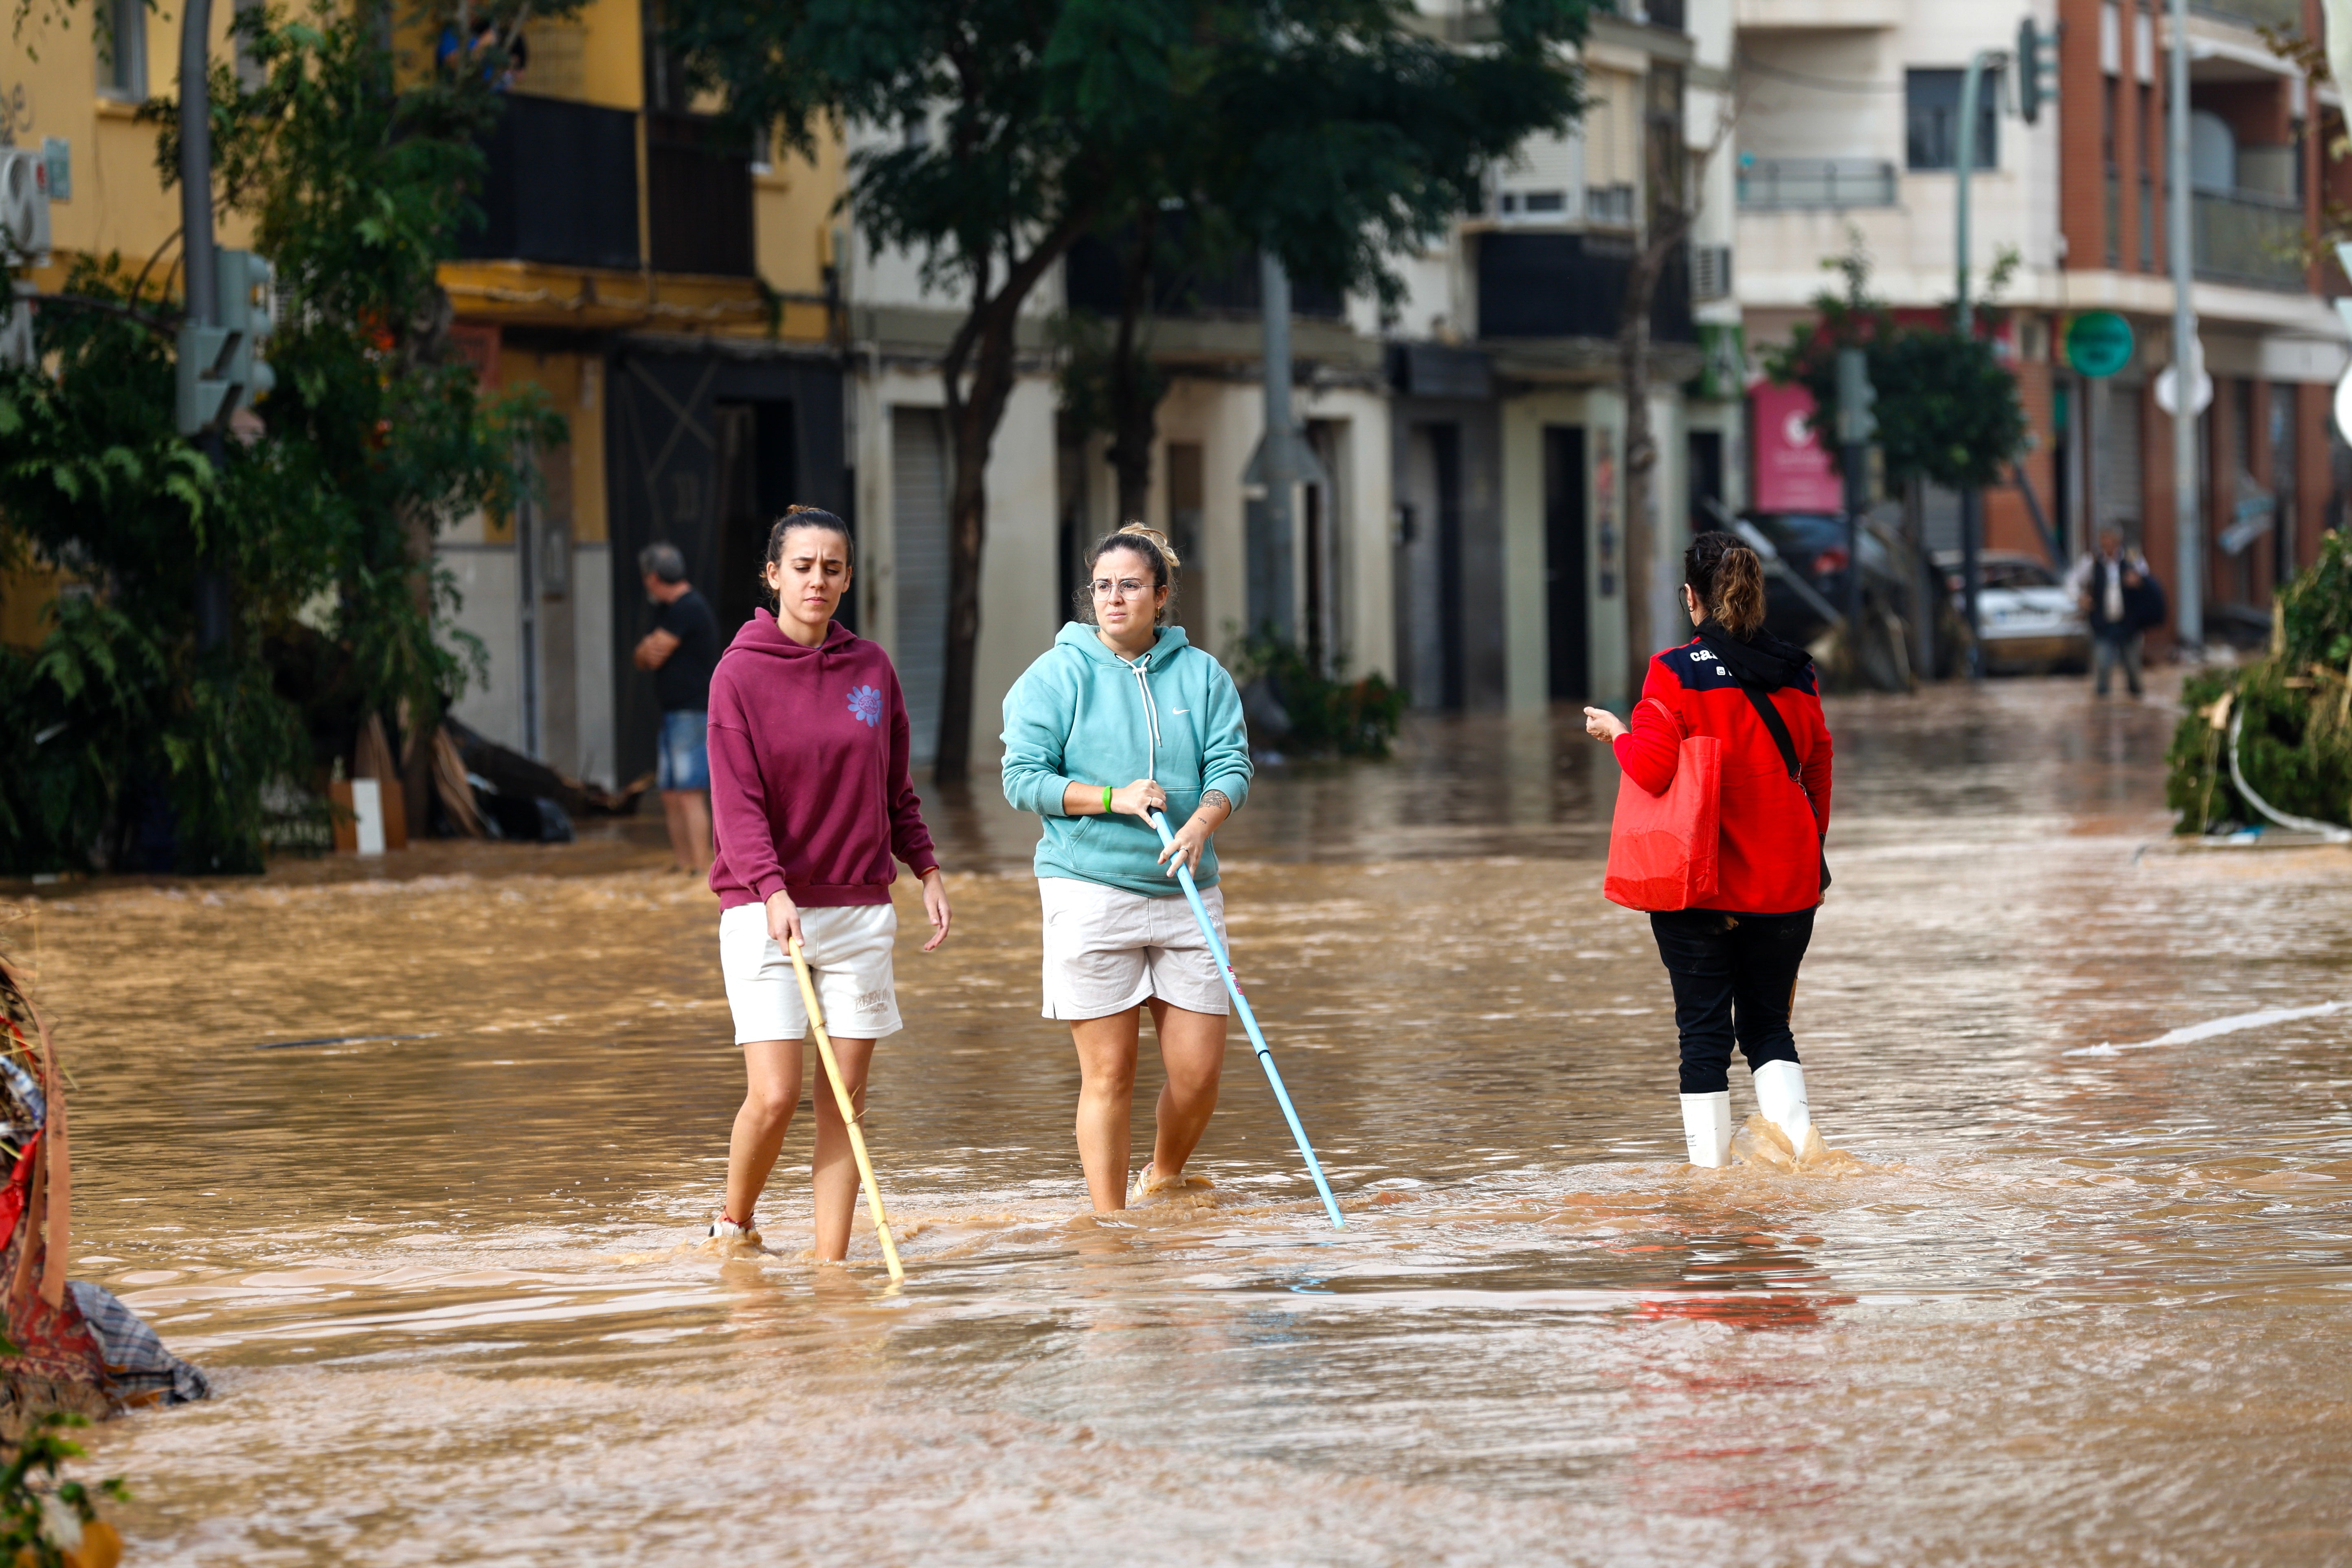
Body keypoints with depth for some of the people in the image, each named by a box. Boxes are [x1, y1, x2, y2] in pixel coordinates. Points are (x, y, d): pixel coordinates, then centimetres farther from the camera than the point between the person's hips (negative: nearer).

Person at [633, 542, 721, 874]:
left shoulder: (688, 609, -13)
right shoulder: (668, 609, 19)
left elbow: (654, 656, -13)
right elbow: (644, 659, 19)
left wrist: (649, 650, 8)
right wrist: (647, 651, -2)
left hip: (694, 713, -10)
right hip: (676, 714, 10)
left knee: (690, 794, -14)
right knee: (670, 795, 11)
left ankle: (701, 868, -17)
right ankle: (682, 864, 14)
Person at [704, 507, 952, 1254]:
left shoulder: (872, 668, 8)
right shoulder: (741, 673, -5)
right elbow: (737, 801, -11)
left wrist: (928, 870, 9)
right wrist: (773, 892, -24)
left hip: (859, 907, 4)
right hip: (764, 910, -4)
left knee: (846, 1096, 1)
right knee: (774, 1094, -11)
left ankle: (832, 1258, 4)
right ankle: (732, 1227, 14)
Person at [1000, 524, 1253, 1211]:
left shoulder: (1202, 675, 9)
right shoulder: (1057, 676, 0)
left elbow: (1231, 766, 3)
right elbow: (1024, 778, -4)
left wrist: (1200, 824, -18)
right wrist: (1114, 799, -14)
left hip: (1185, 893, 3)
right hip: (1090, 890, -3)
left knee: (1199, 1070, 3)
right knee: (1108, 1073, -2)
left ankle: (1162, 1179, 31)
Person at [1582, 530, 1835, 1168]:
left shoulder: (1677, 674, -11)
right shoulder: (1796, 675, 3)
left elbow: (1651, 768, -19)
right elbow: (1818, 775, 10)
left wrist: (1616, 733, 2)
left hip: (1699, 887, -4)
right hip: (1785, 884, 4)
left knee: (1704, 1029, 4)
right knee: (1769, 1023, 14)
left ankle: (1711, 1164, 3)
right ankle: (1799, 1142, -6)